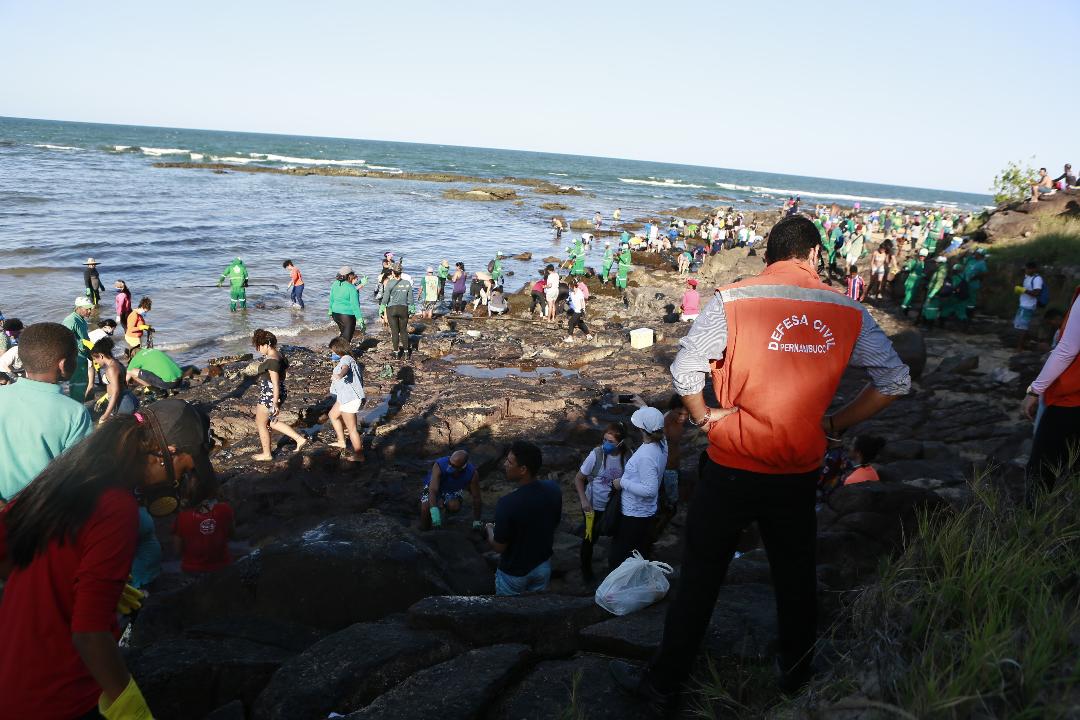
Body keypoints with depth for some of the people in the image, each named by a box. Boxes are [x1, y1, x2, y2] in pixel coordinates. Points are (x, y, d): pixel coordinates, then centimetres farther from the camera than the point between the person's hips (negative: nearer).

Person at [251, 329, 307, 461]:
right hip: (277, 395, 10)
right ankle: (299, 439, 19)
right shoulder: (279, 356, 4)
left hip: (269, 397, -10)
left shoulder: (272, 361, -25)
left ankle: (266, 454, 23)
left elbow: (275, 384, -25)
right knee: (271, 422, 23)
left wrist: (275, 404, -22)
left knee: (261, 424, 9)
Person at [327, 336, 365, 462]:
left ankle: (359, 455, 8)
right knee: (333, 414, 29)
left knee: (351, 428, -2)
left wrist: (339, 375, -65)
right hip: (345, 397, 12)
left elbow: (345, 368, -43)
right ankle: (342, 442, 38)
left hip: (350, 398, -12)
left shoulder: (346, 359, -19)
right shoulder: (345, 359, 16)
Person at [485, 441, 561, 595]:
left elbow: (499, 547, -21)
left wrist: (490, 529, -1)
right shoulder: (553, 490, -17)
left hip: (514, 572, -4)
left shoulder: (507, 503, -34)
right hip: (543, 565, 4)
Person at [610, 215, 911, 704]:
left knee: (701, 576, 10)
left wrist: (704, 418, 1)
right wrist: (835, 424, 10)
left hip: (733, 469, -3)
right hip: (801, 474, 3)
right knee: (795, 575, 22)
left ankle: (663, 681, 23)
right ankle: (796, 673, 41)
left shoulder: (731, 301, -12)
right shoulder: (848, 313, -1)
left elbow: (684, 370, -15)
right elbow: (896, 381, 4)